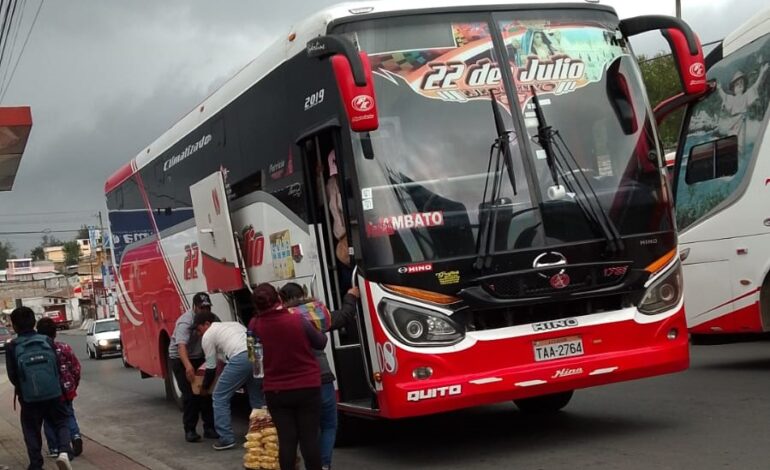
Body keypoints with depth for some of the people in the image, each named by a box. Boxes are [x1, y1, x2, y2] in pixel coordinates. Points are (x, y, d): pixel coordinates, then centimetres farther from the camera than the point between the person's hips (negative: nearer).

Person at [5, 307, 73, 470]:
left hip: (29, 397, -1)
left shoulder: (12, 347, -8)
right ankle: (64, 451, -9)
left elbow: (12, 374, -2)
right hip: (53, 392, 1)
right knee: (60, 423, 14)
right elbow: (57, 366, 2)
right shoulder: (47, 341, -3)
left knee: (31, 430, 13)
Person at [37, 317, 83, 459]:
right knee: (68, 414, 18)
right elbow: (76, 368, -1)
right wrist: (73, 386, 13)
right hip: (65, 390, 2)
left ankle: (55, 448, 13)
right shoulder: (65, 348, -5)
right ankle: (75, 435, -6)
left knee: (50, 420, 13)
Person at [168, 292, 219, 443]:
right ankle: (189, 430, -3)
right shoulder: (185, 322, -26)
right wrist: (188, 366, -54)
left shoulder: (209, 318, -3)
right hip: (181, 359, -6)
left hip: (199, 358, 6)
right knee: (190, 395, -11)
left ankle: (209, 428, 6)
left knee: (206, 392, 0)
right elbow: (181, 346, -39)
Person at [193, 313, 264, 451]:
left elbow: (211, 368, 16)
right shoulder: (234, 324, 34)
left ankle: (226, 439, 3)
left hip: (241, 358, -6)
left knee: (220, 398, 7)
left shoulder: (208, 335, 15)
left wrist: (204, 387, 32)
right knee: (257, 397, 21)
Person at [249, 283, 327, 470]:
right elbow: (320, 343, -1)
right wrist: (318, 333, 21)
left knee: (286, 439, 6)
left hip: (275, 392, 2)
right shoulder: (297, 321, -15)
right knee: (309, 438, 4)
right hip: (307, 388, -2)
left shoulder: (254, 326, -10)